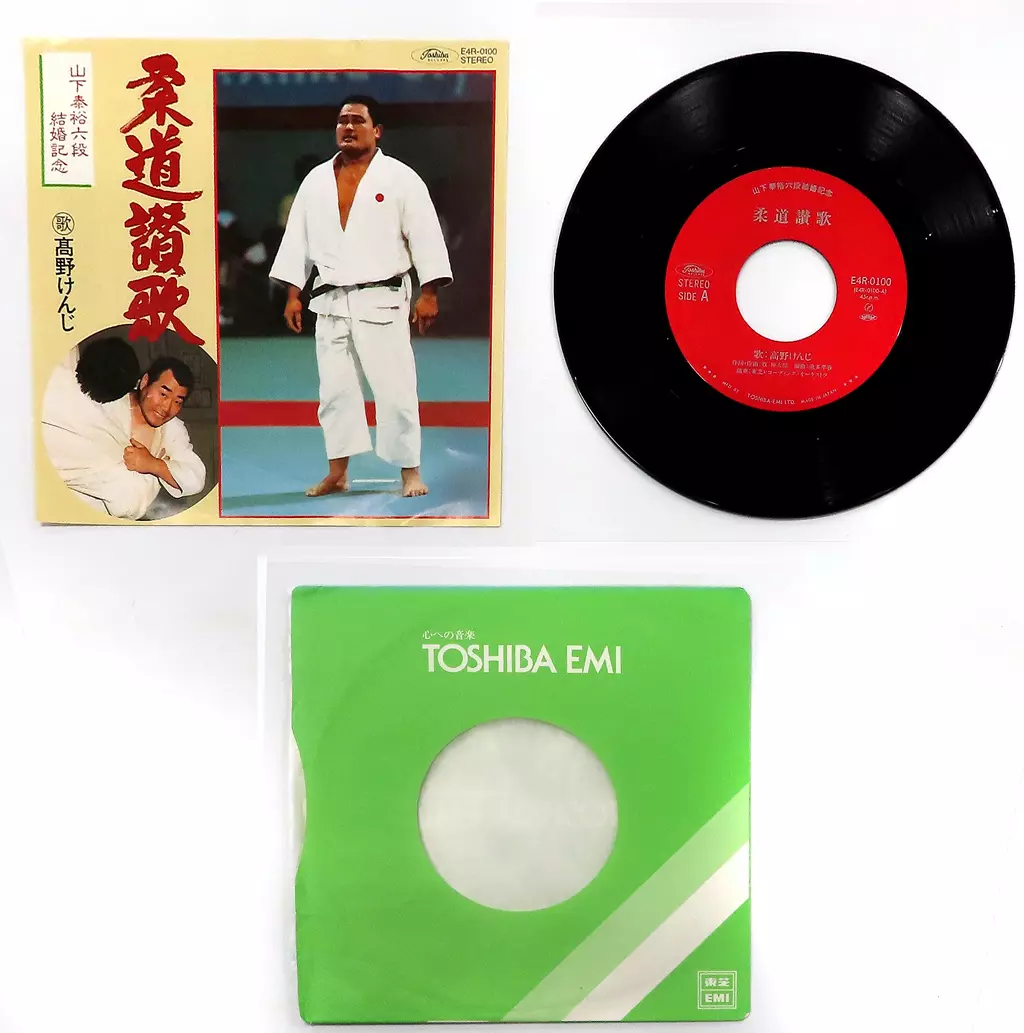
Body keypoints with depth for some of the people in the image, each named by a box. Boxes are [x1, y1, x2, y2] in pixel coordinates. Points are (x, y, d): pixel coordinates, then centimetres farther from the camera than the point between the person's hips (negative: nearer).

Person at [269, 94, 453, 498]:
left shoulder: (400, 178, -2)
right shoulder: (315, 180, 11)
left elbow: (425, 236, -5)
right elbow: (298, 239, 13)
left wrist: (428, 294, -11)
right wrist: (293, 295, 9)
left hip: (382, 301, -4)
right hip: (330, 302, 4)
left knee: (395, 388, -5)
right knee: (334, 389, 8)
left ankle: (410, 471, 7)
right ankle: (337, 474, 18)